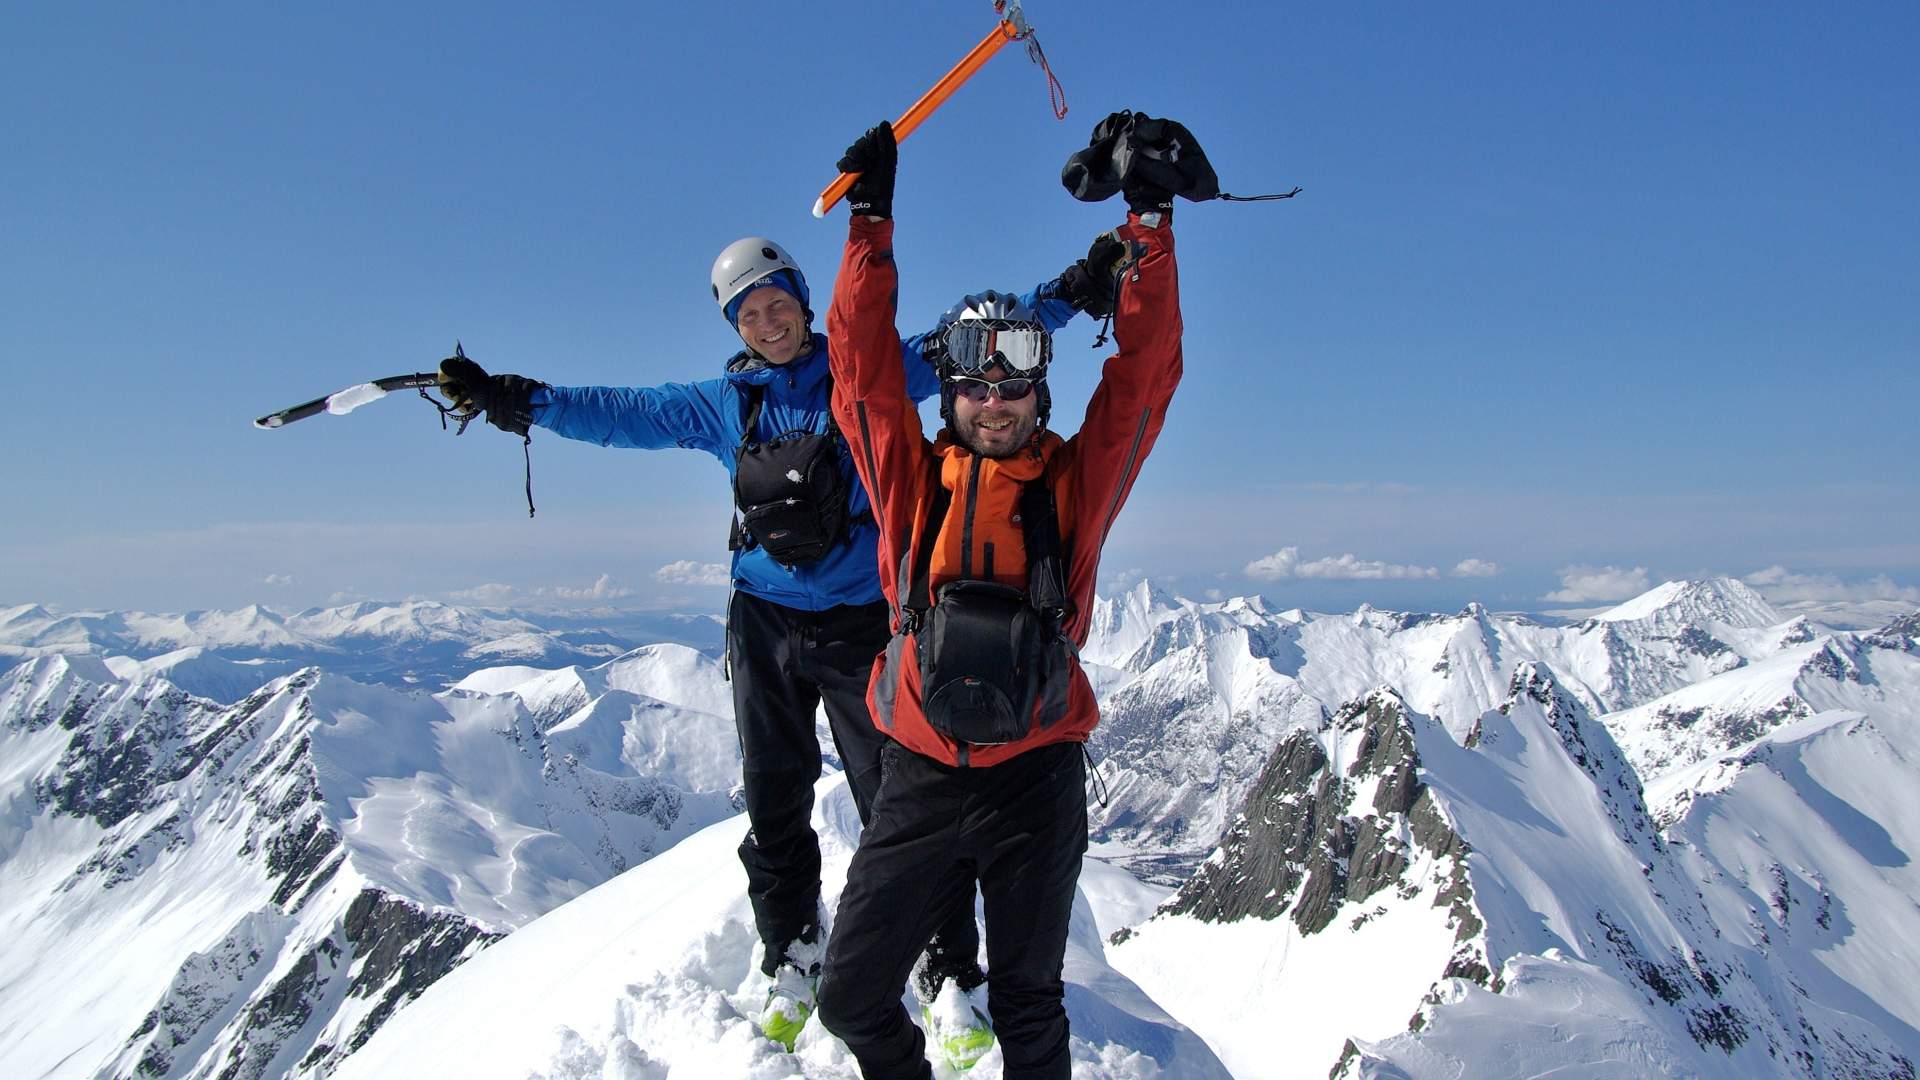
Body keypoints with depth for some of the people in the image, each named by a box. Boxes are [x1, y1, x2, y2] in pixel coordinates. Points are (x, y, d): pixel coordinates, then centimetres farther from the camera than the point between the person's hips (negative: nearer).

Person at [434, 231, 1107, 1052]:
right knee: (774, 805, 11)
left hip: (862, 622, -3)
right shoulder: (724, 403, 10)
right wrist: (513, 400, 14)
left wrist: (1063, 296, -10)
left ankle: (951, 971, 10)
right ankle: (792, 964, 29)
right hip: (766, 623, 4)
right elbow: (621, 412, 16)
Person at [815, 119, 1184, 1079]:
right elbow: (863, 364, 0)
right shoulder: (913, 480, 3)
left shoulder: (1074, 485, 1)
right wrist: (870, 222, -2)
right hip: (921, 775, 1)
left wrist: (1147, 225, -4)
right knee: (850, 996, 8)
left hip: (1035, 780, -1)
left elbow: (1146, 372, -3)